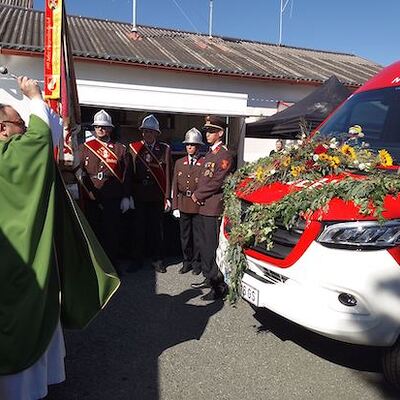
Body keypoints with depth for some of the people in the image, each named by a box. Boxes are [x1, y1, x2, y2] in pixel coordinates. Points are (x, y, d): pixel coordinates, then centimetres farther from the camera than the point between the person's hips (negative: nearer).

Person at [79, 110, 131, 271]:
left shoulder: (120, 149, 8)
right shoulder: (85, 148, 10)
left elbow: (126, 175, 6)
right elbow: (79, 171, 5)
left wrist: (126, 197, 1)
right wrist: (88, 192, -6)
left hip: (113, 199, -1)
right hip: (91, 200, 1)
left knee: (113, 232, 3)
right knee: (94, 232, 8)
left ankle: (113, 265, 16)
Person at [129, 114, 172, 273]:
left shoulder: (165, 149, 3)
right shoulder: (133, 147, 5)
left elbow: (167, 174, 1)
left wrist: (167, 197, -4)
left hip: (157, 196, 0)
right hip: (139, 195, 0)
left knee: (157, 228, 8)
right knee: (139, 228, 7)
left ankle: (157, 260, 22)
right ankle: (137, 260, 20)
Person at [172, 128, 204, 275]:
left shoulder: (205, 163, -2)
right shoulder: (179, 163, 11)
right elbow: (175, 185, 10)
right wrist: (175, 206, 5)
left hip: (198, 205, -4)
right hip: (183, 204, 4)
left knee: (197, 235, 6)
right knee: (184, 234, 12)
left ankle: (196, 262, 20)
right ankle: (187, 262, 25)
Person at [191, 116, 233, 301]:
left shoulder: (225, 155, -10)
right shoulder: (209, 153, 19)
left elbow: (217, 182, -17)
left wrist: (198, 194, -8)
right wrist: (198, 195, 3)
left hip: (214, 207, -9)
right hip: (203, 206, 9)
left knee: (212, 247, -6)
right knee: (205, 245, 16)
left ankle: (220, 285, 3)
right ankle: (209, 278, 28)